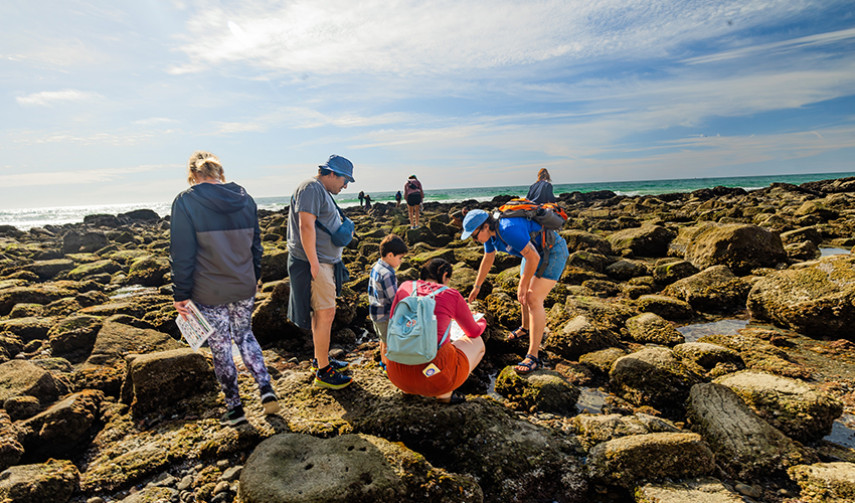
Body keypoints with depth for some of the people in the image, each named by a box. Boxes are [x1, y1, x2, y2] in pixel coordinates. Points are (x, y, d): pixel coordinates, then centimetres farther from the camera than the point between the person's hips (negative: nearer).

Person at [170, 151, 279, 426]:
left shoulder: (185, 202, -11)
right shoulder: (245, 199, 2)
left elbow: (182, 254, -11)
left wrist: (181, 294, -4)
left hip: (209, 294, -4)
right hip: (245, 288, 4)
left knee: (221, 348, 10)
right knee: (245, 336, 23)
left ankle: (235, 408, 24)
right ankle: (266, 389, 13)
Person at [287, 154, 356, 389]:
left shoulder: (322, 191, 20)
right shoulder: (311, 188, -13)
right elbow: (306, 226, -21)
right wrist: (314, 263, -23)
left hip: (325, 262, 11)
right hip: (314, 263, -11)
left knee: (321, 313, 18)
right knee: (325, 313, -7)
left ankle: (321, 358, 31)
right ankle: (323, 372, 3)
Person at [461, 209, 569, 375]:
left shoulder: (508, 230, -34)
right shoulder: (490, 232, -3)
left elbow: (533, 258, -30)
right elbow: (488, 259, 13)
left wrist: (522, 286, -21)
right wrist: (477, 286, 21)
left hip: (553, 253, -9)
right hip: (536, 251, 9)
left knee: (533, 300, -17)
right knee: (523, 296, 19)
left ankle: (532, 357, -15)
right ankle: (526, 328, 46)